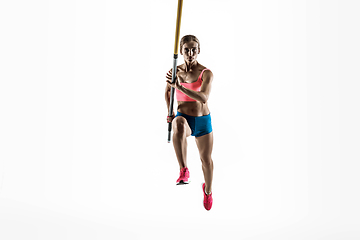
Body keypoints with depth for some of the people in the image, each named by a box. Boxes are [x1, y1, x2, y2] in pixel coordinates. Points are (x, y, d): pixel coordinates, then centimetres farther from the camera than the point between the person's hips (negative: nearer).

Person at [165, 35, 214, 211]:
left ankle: (208, 189, 45)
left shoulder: (206, 73, -12)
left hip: (202, 121, 0)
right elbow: (167, 92, 17)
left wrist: (179, 86, -39)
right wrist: (170, 113, 4)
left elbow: (204, 98, -29)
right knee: (179, 125, -40)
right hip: (183, 117, 0)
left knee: (206, 159, 13)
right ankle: (184, 170, -36)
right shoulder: (174, 71, -3)